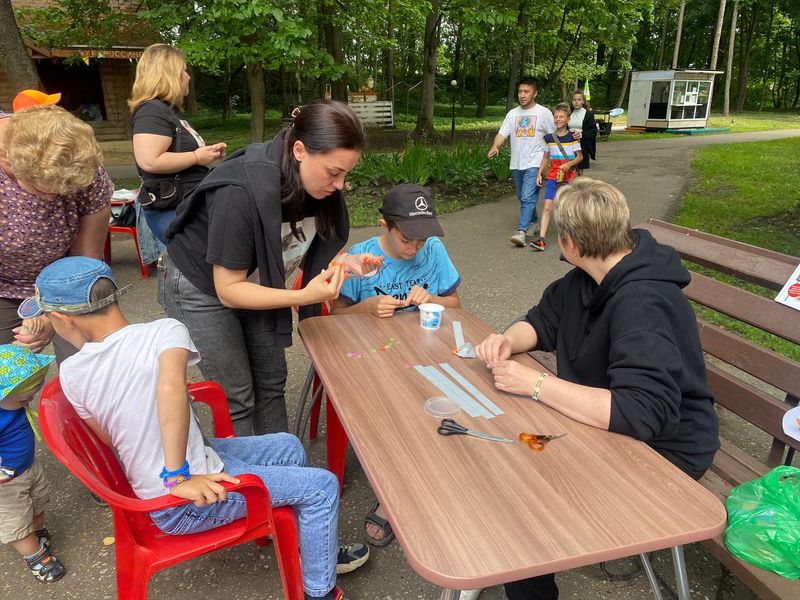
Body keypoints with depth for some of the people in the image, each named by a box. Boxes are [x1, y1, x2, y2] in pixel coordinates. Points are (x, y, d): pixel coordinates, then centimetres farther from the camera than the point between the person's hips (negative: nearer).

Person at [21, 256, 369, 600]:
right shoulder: (163, 332, -23)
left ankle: (314, 547, 38)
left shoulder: (71, 374, -6)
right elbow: (171, 387, -42)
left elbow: (109, 439, 4)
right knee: (321, 486, 2)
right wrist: (178, 477, -33)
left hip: (147, 487, 7)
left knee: (288, 448, 20)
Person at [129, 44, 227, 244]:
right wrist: (197, 157, -19)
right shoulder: (151, 111, -14)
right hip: (172, 211, -10)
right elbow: (150, 161, -27)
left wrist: (206, 152, 12)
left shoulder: (169, 110, 17)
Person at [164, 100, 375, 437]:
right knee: (237, 398, -2)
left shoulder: (318, 184, -17)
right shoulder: (241, 193, -36)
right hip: (202, 286, -6)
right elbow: (228, 289, -28)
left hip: (257, 283, 6)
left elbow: (299, 248, -2)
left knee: (271, 383, 9)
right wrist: (304, 296, -39)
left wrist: (341, 264, -23)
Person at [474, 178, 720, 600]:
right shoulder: (590, 279, -1)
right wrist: (508, 341, -12)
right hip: (604, 418, 9)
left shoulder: (642, 305, -31)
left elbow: (642, 413, -39)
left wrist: (534, 383, -33)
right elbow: (544, 319, 10)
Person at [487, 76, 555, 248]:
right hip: (516, 163, 5)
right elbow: (503, 133, -2)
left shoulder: (544, 113, -1)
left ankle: (521, 231, -21)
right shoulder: (512, 114, 9)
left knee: (528, 197, -16)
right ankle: (533, 221, 37)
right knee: (522, 197, 17)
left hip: (534, 163, -5)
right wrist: (495, 146, -20)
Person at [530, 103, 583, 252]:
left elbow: (580, 157, 0)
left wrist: (569, 164, -18)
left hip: (568, 177, -1)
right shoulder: (549, 137, 3)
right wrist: (539, 174, 2)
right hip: (552, 177, 1)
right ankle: (541, 239, -14)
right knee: (547, 207, -9)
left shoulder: (572, 137, -4)